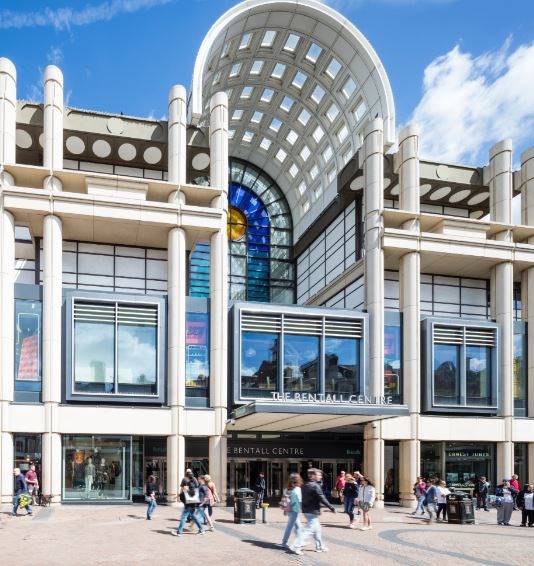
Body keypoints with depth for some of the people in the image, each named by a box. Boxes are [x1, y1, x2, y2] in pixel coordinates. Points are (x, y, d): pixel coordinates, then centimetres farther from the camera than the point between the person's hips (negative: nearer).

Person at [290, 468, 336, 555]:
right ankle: (296, 546, -9)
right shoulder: (315, 486, -17)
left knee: (317, 529, 19)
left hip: (306, 510, 9)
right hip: (313, 512, -9)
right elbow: (322, 499, -17)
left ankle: (319, 546, 26)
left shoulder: (304, 485, 10)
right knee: (309, 529, -6)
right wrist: (331, 507, -12)